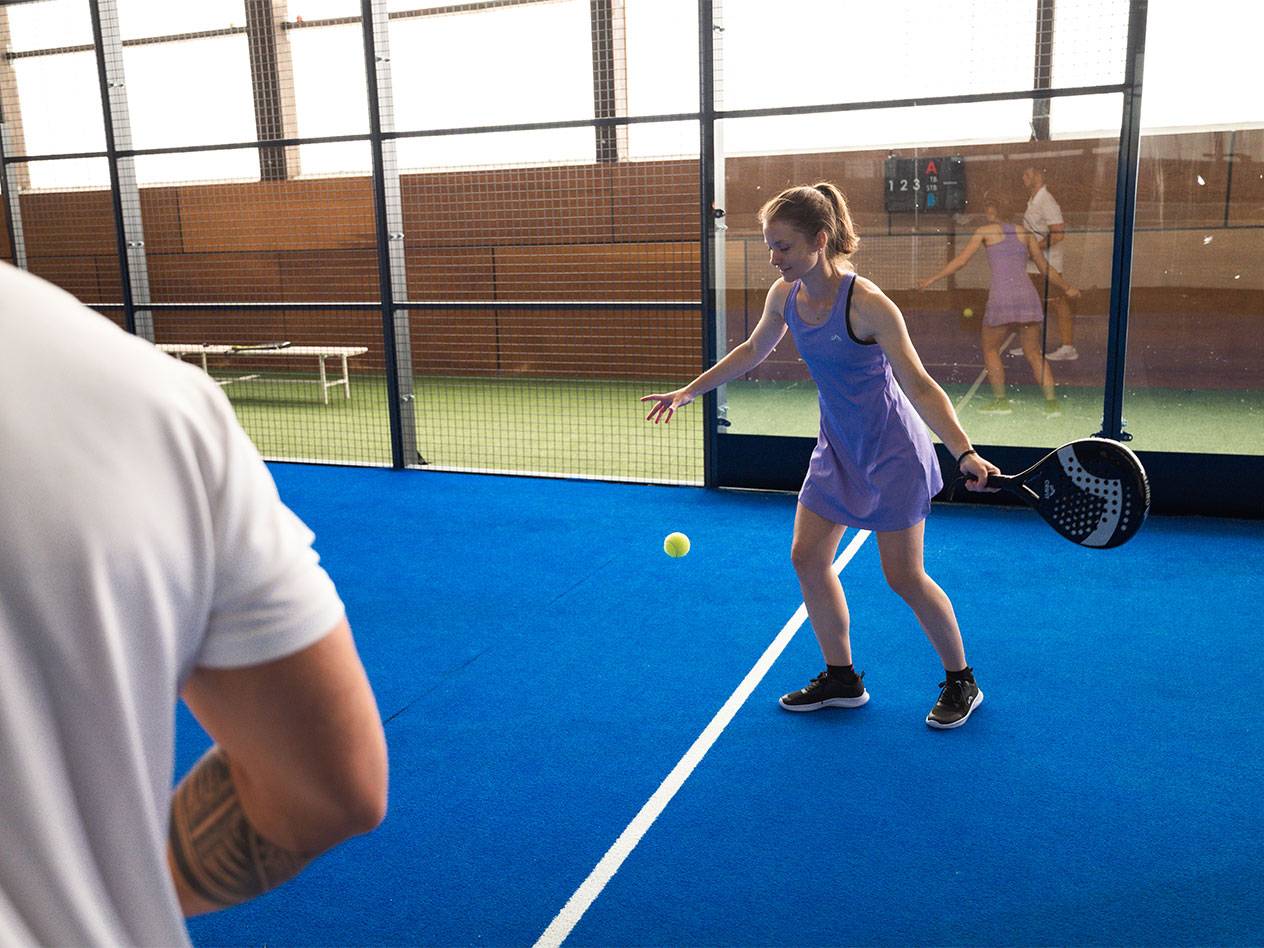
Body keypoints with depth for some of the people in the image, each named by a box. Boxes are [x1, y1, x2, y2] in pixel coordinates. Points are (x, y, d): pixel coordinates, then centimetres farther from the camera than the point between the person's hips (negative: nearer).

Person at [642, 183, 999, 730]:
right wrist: (688, 393, 18)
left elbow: (918, 386, -26)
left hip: (892, 456, -7)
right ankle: (842, 680, 23)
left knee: (903, 577, -1)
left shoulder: (867, 305, -26)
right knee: (807, 558, 6)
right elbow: (752, 351, 14)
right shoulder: (784, 295, -6)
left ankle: (961, 683, 22)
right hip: (837, 449, 7)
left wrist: (964, 453, -38)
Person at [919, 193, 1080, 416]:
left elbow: (960, 261, 7)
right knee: (1034, 354, 12)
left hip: (1001, 298, -3)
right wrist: (1067, 289, 35)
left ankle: (1000, 400, 12)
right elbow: (1046, 269, 22)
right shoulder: (1024, 232, 18)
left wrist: (933, 279, 15)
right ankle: (1051, 401, 3)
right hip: (1027, 296, 3)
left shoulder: (985, 231, 10)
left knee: (990, 349, 16)